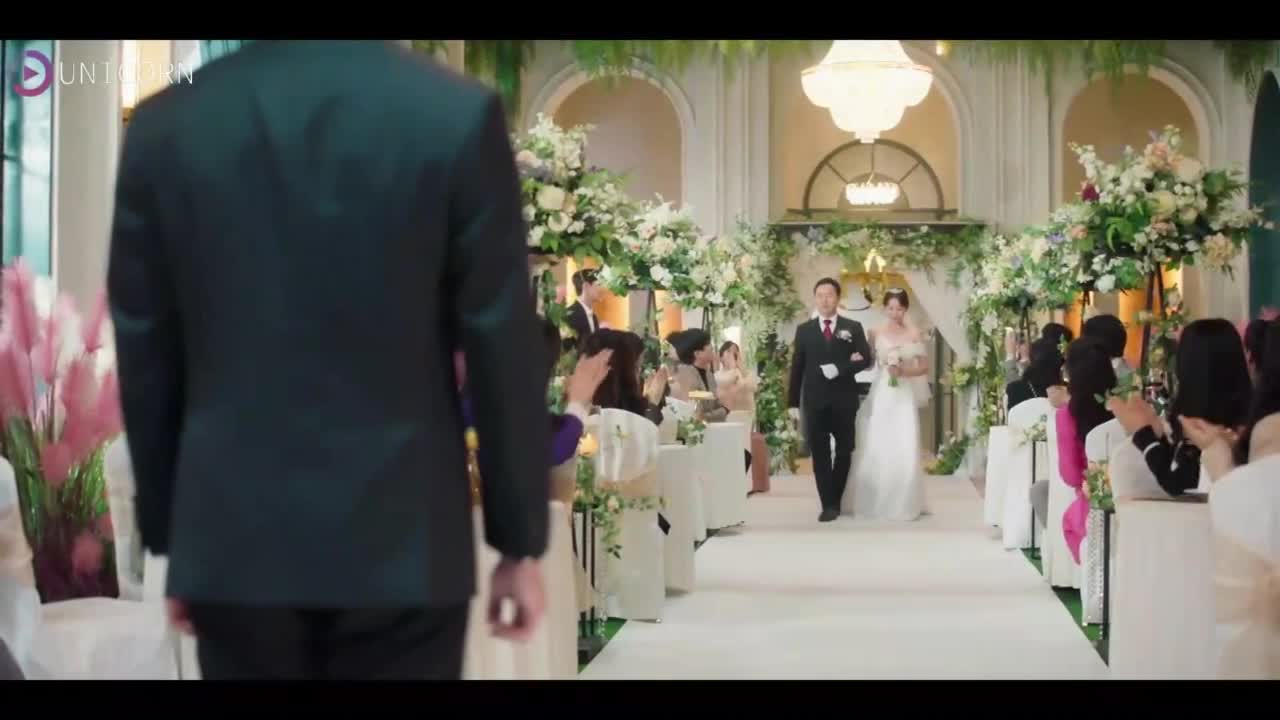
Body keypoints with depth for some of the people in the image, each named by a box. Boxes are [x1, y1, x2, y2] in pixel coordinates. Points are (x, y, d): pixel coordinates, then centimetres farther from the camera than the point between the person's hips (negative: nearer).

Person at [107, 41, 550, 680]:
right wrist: (520, 542, 3)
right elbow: (504, 353, -6)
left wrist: (168, 537, 14)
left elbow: (144, 361, 3)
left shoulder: (164, 126, -2)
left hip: (234, 544, 2)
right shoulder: (459, 116, -9)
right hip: (400, 543, -2)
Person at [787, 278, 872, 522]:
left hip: (844, 400, 0)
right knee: (820, 454, -3)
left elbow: (866, 360, -3)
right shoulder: (804, 330, 7)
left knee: (844, 452, 8)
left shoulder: (853, 327, 5)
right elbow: (797, 367, 5)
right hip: (815, 400, 0)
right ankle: (828, 504, -1)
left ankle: (835, 501, 22)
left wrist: (838, 369, -18)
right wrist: (793, 402, 0)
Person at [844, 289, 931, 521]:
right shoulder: (876, 333, 4)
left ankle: (903, 504, 7)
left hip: (904, 396, -1)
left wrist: (904, 371, -13)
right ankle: (874, 502, 10)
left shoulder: (914, 334, 1)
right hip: (881, 395, 1)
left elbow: (925, 367, 3)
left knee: (904, 450, -4)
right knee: (875, 449, -1)